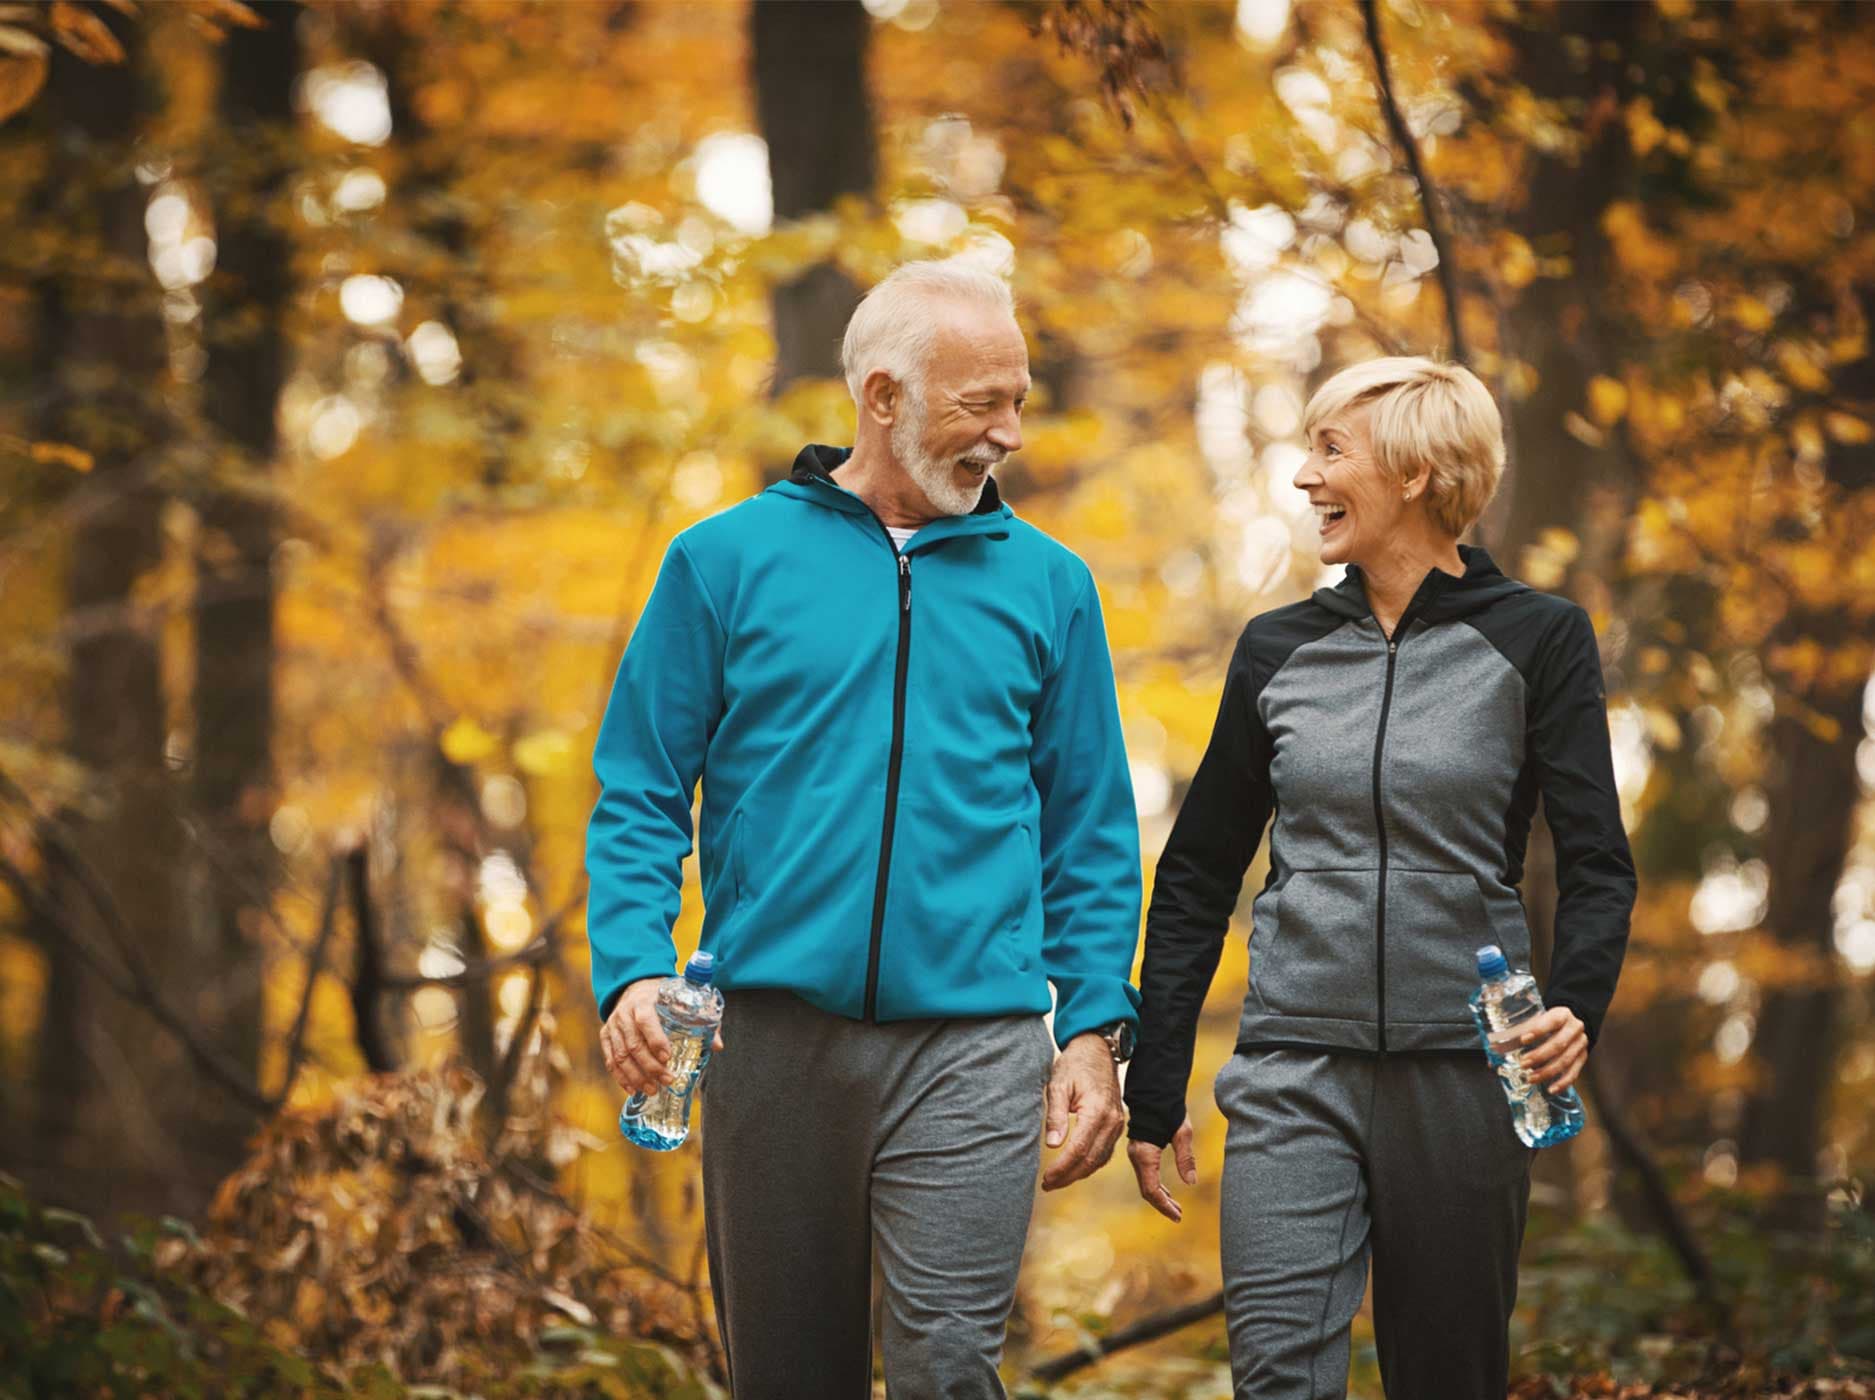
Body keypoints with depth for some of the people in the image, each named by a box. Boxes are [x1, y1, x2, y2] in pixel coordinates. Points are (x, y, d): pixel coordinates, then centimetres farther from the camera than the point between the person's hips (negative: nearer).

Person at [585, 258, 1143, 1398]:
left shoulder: (1046, 584, 10)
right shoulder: (728, 562, 5)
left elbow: (1090, 831, 12)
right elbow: (641, 798, 5)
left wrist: (1095, 1028, 2)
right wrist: (633, 970, -11)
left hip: (972, 1043, 0)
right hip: (773, 1034, 0)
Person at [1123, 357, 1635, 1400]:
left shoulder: (1536, 640, 1)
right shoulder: (1279, 651, 10)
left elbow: (1597, 861, -3)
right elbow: (1199, 874, 14)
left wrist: (1577, 1005, -22)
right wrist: (1155, 1087, 10)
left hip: (1464, 1069, -2)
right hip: (1296, 1069, 2)